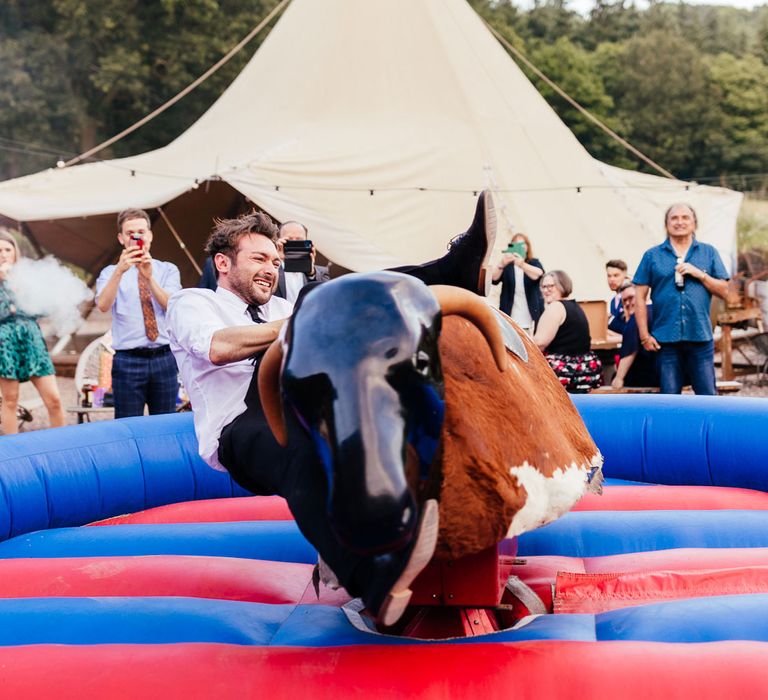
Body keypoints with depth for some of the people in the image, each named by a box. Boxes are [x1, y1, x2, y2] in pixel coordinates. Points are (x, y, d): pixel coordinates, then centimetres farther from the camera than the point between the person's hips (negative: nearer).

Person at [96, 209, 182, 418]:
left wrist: (149, 277, -21)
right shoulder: (110, 273, 7)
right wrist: (120, 270, -27)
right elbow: (103, 305, -13)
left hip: (164, 358, 1)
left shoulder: (168, 270, 10)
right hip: (128, 360, -1)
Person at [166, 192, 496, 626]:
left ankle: (458, 272, -30)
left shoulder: (281, 309, 32)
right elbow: (218, 347, -9)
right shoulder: (191, 303, 15)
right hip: (245, 430, -4)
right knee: (304, 453, -43)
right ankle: (375, 581, -67)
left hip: (305, 411, 5)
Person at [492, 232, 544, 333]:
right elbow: (494, 279, -10)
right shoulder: (507, 265, 9)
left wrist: (522, 264, -36)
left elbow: (538, 274, -16)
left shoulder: (534, 263, 9)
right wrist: (502, 264, -31)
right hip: (510, 317, 0)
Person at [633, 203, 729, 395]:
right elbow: (640, 297, 5)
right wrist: (645, 335, -2)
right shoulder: (652, 256, 7)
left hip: (701, 337, 0)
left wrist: (699, 274, -8)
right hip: (666, 339, 0)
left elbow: (723, 291, 7)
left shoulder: (709, 253, 10)